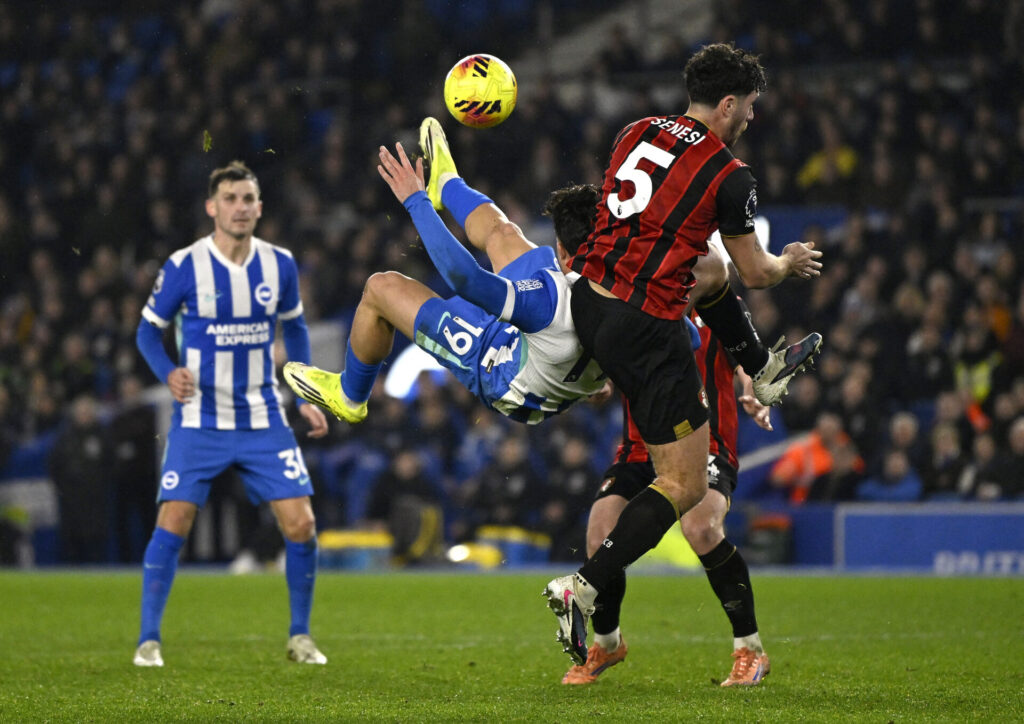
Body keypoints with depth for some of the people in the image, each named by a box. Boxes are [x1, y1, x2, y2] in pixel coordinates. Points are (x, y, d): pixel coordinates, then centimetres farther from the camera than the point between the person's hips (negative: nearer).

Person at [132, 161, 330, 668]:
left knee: (301, 523, -5)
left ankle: (299, 636, 11)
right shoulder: (183, 267, -10)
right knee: (173, 523, -12)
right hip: (199, 421, -3)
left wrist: (306, 398, 9)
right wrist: (169, 374, -19)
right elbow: (148, 329, 1)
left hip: (263, 420, 3)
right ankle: (148, 640, -1)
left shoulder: (280, 265, 0)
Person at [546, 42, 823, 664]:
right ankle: (582, 588, -12)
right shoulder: (730, 176, -11)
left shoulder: (636, 133, 6)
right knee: (685, 485, 0)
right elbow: (755, 272, -1)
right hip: (645, 329, -8)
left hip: (587, 302, 8)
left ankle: (763, 368, 60)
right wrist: (791, 264, 22)